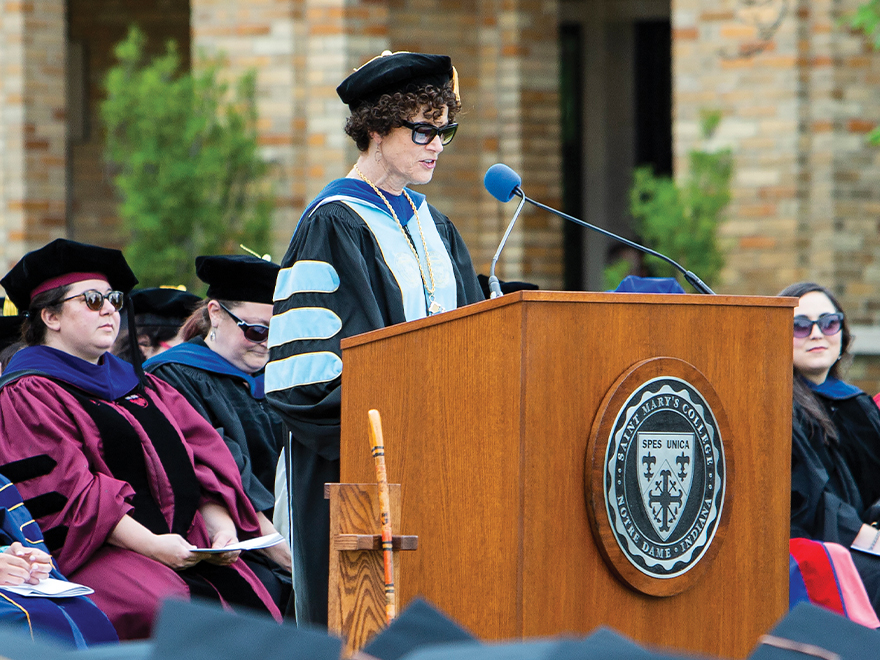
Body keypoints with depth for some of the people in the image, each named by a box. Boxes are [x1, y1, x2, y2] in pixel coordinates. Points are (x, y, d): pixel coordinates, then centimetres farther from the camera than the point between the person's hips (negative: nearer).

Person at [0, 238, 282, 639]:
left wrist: (221, 527, -2)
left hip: (183, 544, 6)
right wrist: (149, 544, -19)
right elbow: (65, 490, -10)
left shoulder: (138, 385, 27)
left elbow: (203, 457, 19)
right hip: (88, 555, -6)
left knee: (254, 606, -21)